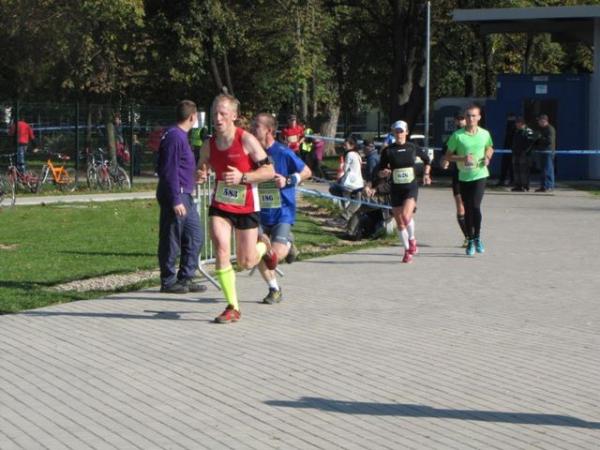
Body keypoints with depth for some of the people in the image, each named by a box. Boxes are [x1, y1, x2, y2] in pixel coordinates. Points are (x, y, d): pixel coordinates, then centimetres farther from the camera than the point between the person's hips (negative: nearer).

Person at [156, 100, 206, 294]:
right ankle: (168, 282, 6)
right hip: (176, 197, -10)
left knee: (195, 236, 9)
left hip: (185, 196, 10)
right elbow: (169, 171, -19)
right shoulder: (174, 137, -15)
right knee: (171, 240, -2)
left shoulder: (181, 136, 15)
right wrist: (175, 201, -21)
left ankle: (185, 279, 16)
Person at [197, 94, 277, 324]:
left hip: (246, 207, -3)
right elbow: (202, 170, 14)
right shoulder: (208, 145, 0)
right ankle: (233, 308, -6)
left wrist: (242, 177, -26)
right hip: (220, 204, 3)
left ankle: (263, 245, 42)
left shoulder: (247, 140, -14)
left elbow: (269, 171, -13)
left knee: (246, 263, 5)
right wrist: (201, 176, -10)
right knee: (221, 251, -17)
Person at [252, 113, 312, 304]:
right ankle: (274, 289, 19)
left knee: (276, 254, -16)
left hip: (282, 211, -5)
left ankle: (288, 243, 22)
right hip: (261, 211, 5)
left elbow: (307, 172, -2)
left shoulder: (283, 153, -12)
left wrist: (288, 181, -15)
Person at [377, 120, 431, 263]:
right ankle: (407, 251, 23)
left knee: (406, 216, -23)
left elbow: (427, 160, 18)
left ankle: (412, 240, 5)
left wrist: (426, 174, 6)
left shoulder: (413, 148, 0)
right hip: (396, 189, 2)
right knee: (400, 223, 5)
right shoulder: (388, 151, -2)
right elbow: (380, 171, 2)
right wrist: (384, 172, -20)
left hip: (411, 188, -2)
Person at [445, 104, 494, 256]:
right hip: (464, 176, 1)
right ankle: (470, 240, 21)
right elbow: (448, 156, -1)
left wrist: (487, 157, 0)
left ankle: (477, 237, 2)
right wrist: (463, 158, -17)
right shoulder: (457, 135, -5)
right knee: (468, 209, 6)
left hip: (480, 175, 0)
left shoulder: (485, 134, 1)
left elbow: (490, 148, 21)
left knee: (476, 206, -15)